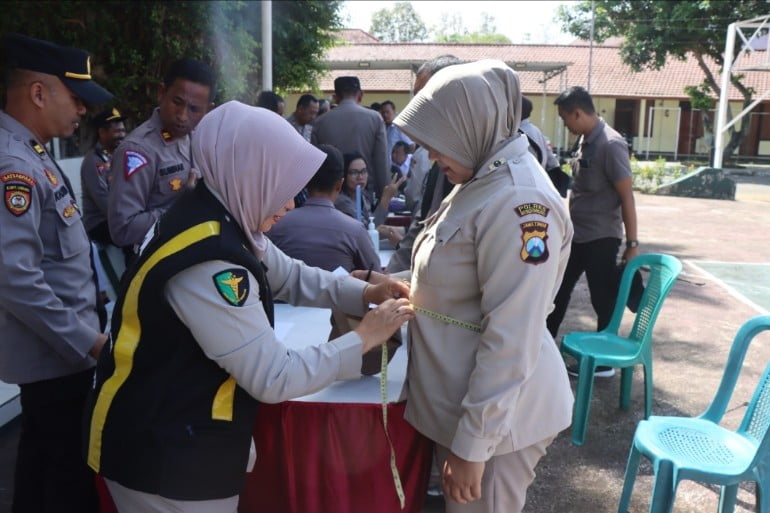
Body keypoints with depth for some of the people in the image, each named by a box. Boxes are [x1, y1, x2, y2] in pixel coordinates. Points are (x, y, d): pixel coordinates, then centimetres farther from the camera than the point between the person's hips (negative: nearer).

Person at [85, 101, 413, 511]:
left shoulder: (223, 220, -3)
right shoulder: (208, 264, -32)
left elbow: (292, 277, 10)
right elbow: (275, 380, -27)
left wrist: (365, 293, -4)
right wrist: (364, 337, -18)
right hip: (163, 454, -9)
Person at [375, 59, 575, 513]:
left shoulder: (519, 201, -25)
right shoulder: (483, 182, 7)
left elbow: (511, 340, -26)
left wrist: (472, 442, -22)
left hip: (492, 415, -9)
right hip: (463, 400, 9)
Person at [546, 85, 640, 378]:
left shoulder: (610, 145, -19)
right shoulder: (584, 141, 7)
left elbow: (626, 197, -18)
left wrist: (632, 244, -17)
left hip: (601, 238, -9)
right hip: (577, 235, 9)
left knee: (604, 301, 6)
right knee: (559, 290, 17)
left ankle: (603, 361, 21)